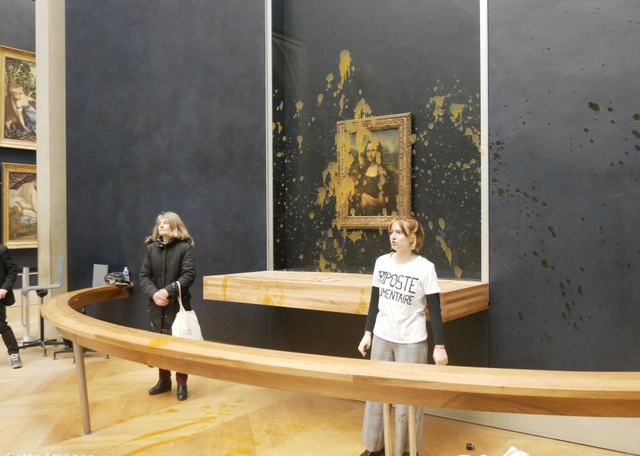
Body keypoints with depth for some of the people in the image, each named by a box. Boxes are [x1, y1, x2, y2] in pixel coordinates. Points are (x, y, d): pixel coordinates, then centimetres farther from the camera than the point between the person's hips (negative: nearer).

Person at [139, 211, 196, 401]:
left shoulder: (184, 247, -5)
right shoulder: (151, 248, 7)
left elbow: (189, 275, -12)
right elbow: (144, 276, 4)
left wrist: (168, 291, -21)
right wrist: (154, 293, -14)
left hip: (178, 305, -4)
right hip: (156, 305, 4)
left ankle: (181, 384, 14)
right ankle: (164, 380, 28)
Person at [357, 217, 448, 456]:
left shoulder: (425, 268, -11)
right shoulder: (382, 262, 2)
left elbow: (434, 309, -9)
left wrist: (439, 346, -11)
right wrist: (367, 333, 9)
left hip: (411, 342, -4)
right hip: (382, 338, 4)